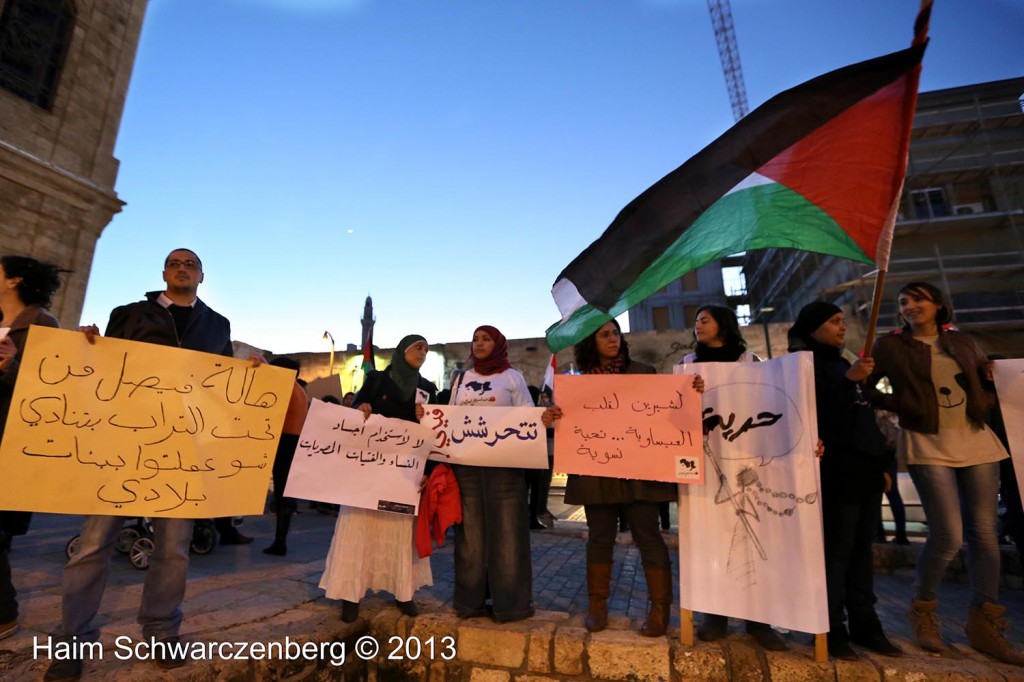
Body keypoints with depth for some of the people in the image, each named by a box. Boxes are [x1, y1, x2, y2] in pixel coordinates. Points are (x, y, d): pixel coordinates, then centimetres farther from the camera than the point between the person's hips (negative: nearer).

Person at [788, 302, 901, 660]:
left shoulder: (840, 362, 21)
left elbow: (864, 419, 23)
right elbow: (813, 409, -18)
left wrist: (881, 463, 21)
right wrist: (848, 379, -25)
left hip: (864, 468, 8)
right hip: (837, 470, -8)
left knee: (862, 548, 11)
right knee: (837, 549, -6)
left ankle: (864, 623, 20)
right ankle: (832, 628, 3)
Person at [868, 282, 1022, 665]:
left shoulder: (962, 342, 14)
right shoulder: (891, 346, 1)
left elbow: (988, 384, 22)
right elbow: (860, 387, -4)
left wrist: (984, 404, 2)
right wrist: (901, 405, -15)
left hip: (976, 442, 5)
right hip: (929, 446, -5)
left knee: (984, 534, 4)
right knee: (947, 535, -10)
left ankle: (985, 626, 18)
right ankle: (923, 612, 12)